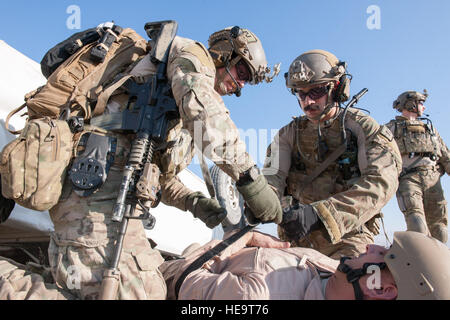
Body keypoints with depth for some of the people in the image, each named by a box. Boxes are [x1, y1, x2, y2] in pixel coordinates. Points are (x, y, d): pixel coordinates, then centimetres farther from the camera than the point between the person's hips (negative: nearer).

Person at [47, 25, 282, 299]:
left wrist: (194, 202, 9)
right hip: (99, 172, -10)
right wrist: (250, 177, -20)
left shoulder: (181, 121, 31)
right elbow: (203, 108, -17)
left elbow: (163, 179, 28)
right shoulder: (191, 54, 7)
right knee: (143, 293, -19)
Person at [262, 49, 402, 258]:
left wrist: (321, 213, -29)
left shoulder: (362, 128, 1)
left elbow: (382, 182, -15)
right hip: (296, 239, 3)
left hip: (348, 236, -3)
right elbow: (272, 178, -2)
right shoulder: (289, 134, 12)